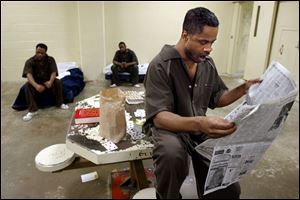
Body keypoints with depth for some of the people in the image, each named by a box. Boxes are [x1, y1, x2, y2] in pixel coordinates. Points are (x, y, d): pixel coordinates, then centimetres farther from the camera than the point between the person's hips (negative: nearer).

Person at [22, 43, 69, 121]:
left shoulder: (50, 60, -10)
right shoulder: (30, 61, -15)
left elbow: (53, 72, -21)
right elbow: (29, 75, -30)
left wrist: (50, 81, -45)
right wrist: (36, 85, -51)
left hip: (47, 81, 1)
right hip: (36, 83, 0)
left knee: (58, 81, -28)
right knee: (27, 86, -31)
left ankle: (60, 103, -12)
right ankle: (32, 110, -29)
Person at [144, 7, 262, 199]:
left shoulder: (208, 63, 1)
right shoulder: (160, 65, -20)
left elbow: (217, 98, 12)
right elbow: (159, 117, -27)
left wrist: (243, 89, -7)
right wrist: (199, 123, -45)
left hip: (200, 127, 5)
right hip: (169, 126, -5)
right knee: (172, 153, -39)